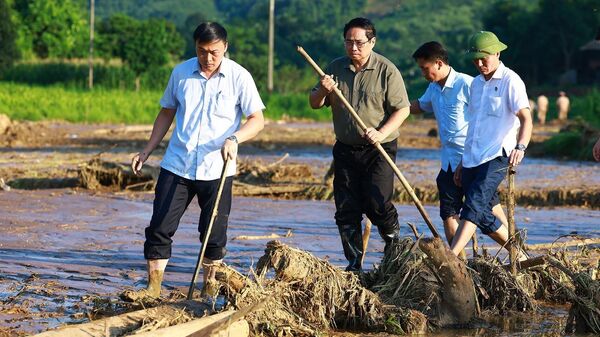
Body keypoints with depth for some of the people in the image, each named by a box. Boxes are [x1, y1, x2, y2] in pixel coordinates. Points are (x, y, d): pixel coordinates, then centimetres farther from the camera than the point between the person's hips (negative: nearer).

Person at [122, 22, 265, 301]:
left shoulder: (239, 77, -5)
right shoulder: (181, 73, 3)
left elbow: (257, 120, -6)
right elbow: (167, 113, 15)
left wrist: (234, 138, -25)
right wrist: (146, 151, 9)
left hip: (216, 170, -2)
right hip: (177, 165, 2)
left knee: (214, 234, 6)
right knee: (159, 228, -3)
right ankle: (153, 288, 3)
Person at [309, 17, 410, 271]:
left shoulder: (386, 70, -6)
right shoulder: (335, 68, 7)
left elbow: (402, 109, -7)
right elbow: (314, 104, 11)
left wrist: (382, 132, -22)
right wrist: (323, 91, -12)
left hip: (379, 150, -4)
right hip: (345, 150, 4)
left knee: (377, 203, -14)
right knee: (346, 209, 2)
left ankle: (393, 237, 15)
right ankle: (354, 264, 10)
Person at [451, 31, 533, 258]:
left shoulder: (510, 81, -5)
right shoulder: (477, 83, 18)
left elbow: (525, 119, -16)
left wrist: (520, 147, -35)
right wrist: (463, 162, 24)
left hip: (497, 157, -8)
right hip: (472, 160, 8)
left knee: (474, 205, -21)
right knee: (483, 216, 7)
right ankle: (519, 257, 22)